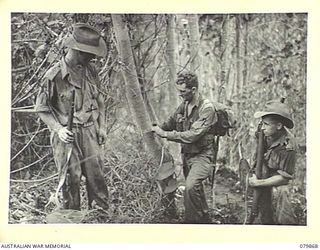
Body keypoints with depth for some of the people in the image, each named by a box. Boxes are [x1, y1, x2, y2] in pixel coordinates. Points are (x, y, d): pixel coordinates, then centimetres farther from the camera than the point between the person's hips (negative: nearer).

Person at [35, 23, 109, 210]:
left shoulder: (90, 71, 5)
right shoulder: (55, 74, -12)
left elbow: (99, 100, 17)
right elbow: (42, 107, -5)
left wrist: (102, 126, 12)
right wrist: (58, 129, -15)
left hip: (90, 132, 5)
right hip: (67, 134, -5)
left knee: (96, 175, 6)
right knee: (71, 178, 1)